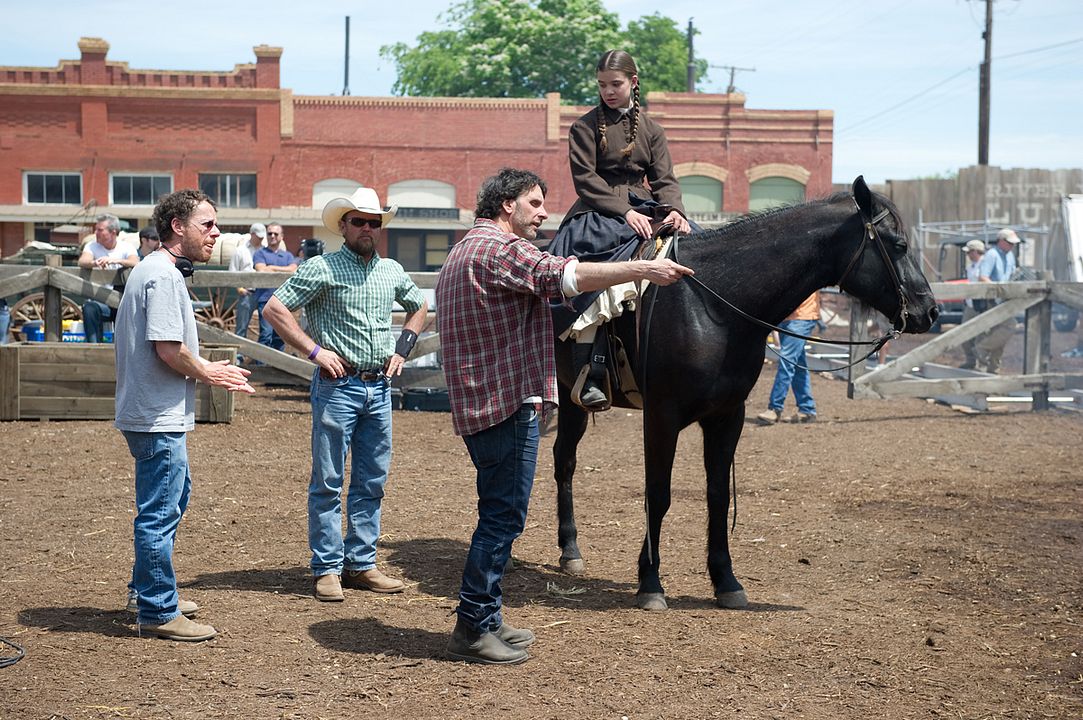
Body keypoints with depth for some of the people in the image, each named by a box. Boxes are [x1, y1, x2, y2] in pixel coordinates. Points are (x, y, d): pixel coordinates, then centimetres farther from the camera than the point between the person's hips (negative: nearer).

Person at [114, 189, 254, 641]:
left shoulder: (156, 271, 15)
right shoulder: (163, 276, -18)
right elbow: (169, 350, -24)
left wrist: (205, 368, 11)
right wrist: (208, 373, -7)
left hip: (158, 415, 11)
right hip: (159, 417, -11)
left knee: (174, 496, 23)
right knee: (160, 512, -4)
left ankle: (148, 591, 35)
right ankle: (158, 613, 4)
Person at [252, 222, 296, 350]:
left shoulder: (288, 255, 19)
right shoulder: (260, 253, 8)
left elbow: (294, 269, -1)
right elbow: (261, 270, -10)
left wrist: (272, 268, -6)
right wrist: (283, 271, 0)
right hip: (266, 299, -4)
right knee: (266, 334, -14)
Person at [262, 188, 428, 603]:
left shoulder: (392, 271, 11)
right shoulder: (322, 268, -6)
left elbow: (419, 307, 29)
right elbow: (274, 309, -11)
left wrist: (403, 349, 15)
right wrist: (315, 350, -14)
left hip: (380, 388, 6)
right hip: (338, 386, -6)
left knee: (372, 482, 9)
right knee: (328, 482, -1)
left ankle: (361, 564, 18)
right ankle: (327, 569, 6)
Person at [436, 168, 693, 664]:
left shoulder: (464, 252, 22)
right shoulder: (501, 249, -13)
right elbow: (565, 276, -26)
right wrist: (642, 269, -29)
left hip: (478, 402, 11)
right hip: (508, 401, -11)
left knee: (499, 514, 16)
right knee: (504, 516, -6)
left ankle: (484, 619, 22)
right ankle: (473, 628, -2)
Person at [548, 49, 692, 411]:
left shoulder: (651, 129, 17)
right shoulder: (585, 127, 4)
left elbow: (664, 179, 9)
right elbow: (586, 179, -6)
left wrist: (673, 209, -14)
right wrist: (625, 212, -19)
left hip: (643, 208, 5)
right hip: (599, 212, -5)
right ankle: (589, 373, -36)